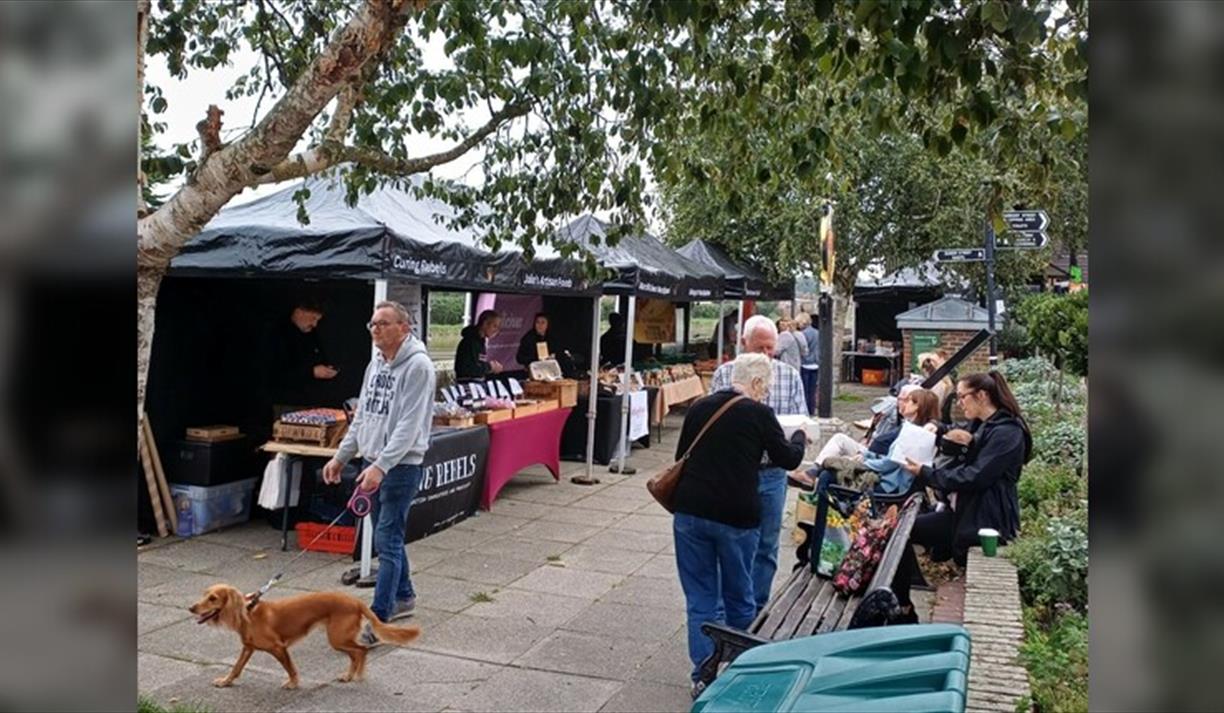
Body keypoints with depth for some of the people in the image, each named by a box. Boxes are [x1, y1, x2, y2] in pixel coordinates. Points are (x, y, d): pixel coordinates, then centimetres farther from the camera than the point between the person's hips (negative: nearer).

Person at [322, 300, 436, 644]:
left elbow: (409, 425, -22)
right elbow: (362, 416, 19)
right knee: (388, 536, 18)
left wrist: (381, 466, -29)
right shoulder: (376, 364, 12)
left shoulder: (417, 366, -15)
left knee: (387, 540, -8)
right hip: (373, 461, 9)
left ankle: (377, 622, -4)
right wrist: (341, 456, 17)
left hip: (401, 466, -9)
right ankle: (403, 596, 35)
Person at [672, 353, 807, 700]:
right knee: (739, 597, 15)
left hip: (690, 512, 3)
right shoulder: (758, 414, -6)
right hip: (736, 517, -3)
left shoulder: (698, 408, 6)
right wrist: (800, 435, 23)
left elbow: (680, 456, 15)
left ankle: (703, 675, 12)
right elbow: (788, 459, 4)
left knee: (701, 598, 10)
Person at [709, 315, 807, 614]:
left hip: (771, 473, 2)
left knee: (766, 545, 11)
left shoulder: (790, 376, 4)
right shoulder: (724, 374, -2)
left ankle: (757, 609, 26)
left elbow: (802, 421, 2)